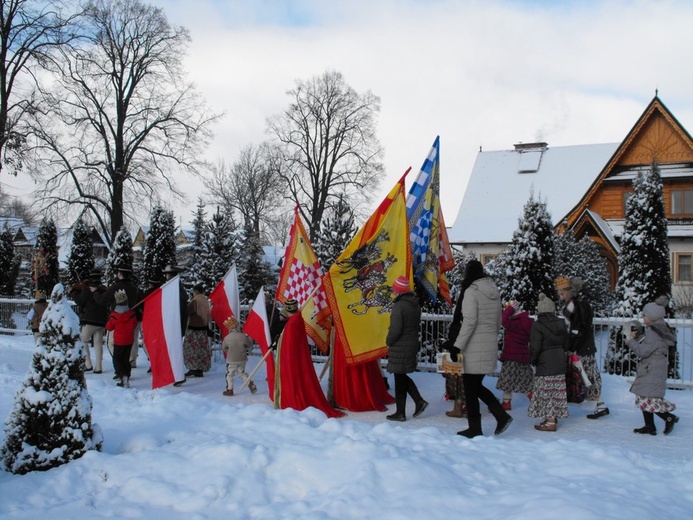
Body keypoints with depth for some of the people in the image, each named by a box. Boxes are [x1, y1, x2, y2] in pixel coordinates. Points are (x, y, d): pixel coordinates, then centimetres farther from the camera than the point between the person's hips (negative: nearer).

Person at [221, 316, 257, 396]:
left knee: (229, 374, 12)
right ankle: (250, 383, 11)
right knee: (241, 373, 22)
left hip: (231, 360, -3)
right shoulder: (243, 336, -11)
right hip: (242, 359, 3)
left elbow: (223, 348, 2)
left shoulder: (227, 338, -13)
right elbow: (249, 346, 0)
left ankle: (229, 390, 13)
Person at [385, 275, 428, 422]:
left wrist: (388, 341, -5)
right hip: (413, 344, 8)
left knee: (399, 379, 3)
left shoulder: (399, 306, -20)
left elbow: (395, 329, -22)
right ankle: (419, 401, 14)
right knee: (403, 377, 21)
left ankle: (400, 413, 11)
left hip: (400, 347, -8)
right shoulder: (416, 304, 6)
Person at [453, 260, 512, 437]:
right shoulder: (494, 292, 11)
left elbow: (469, 322, -20)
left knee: (470, 388, 3)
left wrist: (457, 346, -18)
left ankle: (475, 429, 10)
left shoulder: (471, 292, -13)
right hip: (491, 346, 8)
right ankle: (502, 415, 10)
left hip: (475, 348, -8)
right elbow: (498, 321, 16)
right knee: (477, 385, 19)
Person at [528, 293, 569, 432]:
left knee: (545, 393, -1)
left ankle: (550, 422, 0)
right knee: (557, 391, 14)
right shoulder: (560, 323, 5)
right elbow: (565, 344, 11)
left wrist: (532, 360, -1)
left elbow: (535, 347, -16)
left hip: (545, 364, -7)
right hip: (560, 362, 7)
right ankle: (554, 417, 24)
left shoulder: (538, 325, -14)